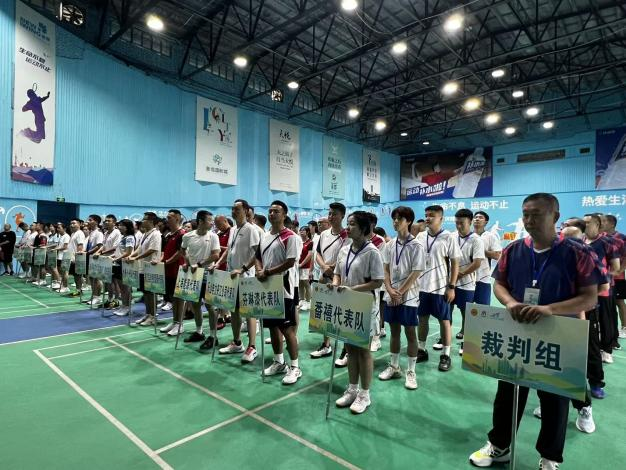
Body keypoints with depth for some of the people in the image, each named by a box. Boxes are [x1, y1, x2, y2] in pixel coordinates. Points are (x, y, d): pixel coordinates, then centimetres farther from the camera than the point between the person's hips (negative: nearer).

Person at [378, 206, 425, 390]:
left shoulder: (416, 246, -9)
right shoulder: (389, 245, 5)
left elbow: (415, 274, -12)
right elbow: (386, 270, 6)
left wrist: (400, 293, -13)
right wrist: (390, 290, -8)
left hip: (408, 297, -4)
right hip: (391, 296, 5)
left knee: (410, 333, 5)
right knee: (394, 331, 14)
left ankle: (411, 372, 16)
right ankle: (394, 367, 27)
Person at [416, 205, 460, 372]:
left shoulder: (449, 238, -8)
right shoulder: (420, 237, 5)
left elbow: (455, 264, -6)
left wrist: (452, 287, -10)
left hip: (440, 287, -4)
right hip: (421, 286, 5)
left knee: (444, 320, 6)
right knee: (422, 318, 13)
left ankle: (446, 355, 17)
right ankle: (421, 350, 26)